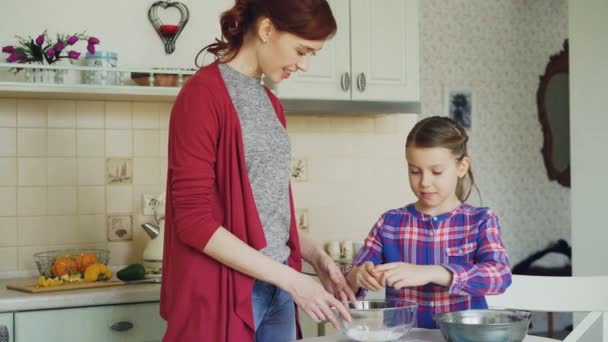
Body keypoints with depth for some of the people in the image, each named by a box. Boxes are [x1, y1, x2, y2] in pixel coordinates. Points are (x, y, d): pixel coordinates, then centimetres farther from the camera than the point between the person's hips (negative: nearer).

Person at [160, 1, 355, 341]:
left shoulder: (271, 104, 11)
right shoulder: (204, 94, -13)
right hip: (224, 291, -7)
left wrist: (316, 256, 3)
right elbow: (193, 220, -18)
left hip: (277, 287, 7)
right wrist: (292, 279, -18)